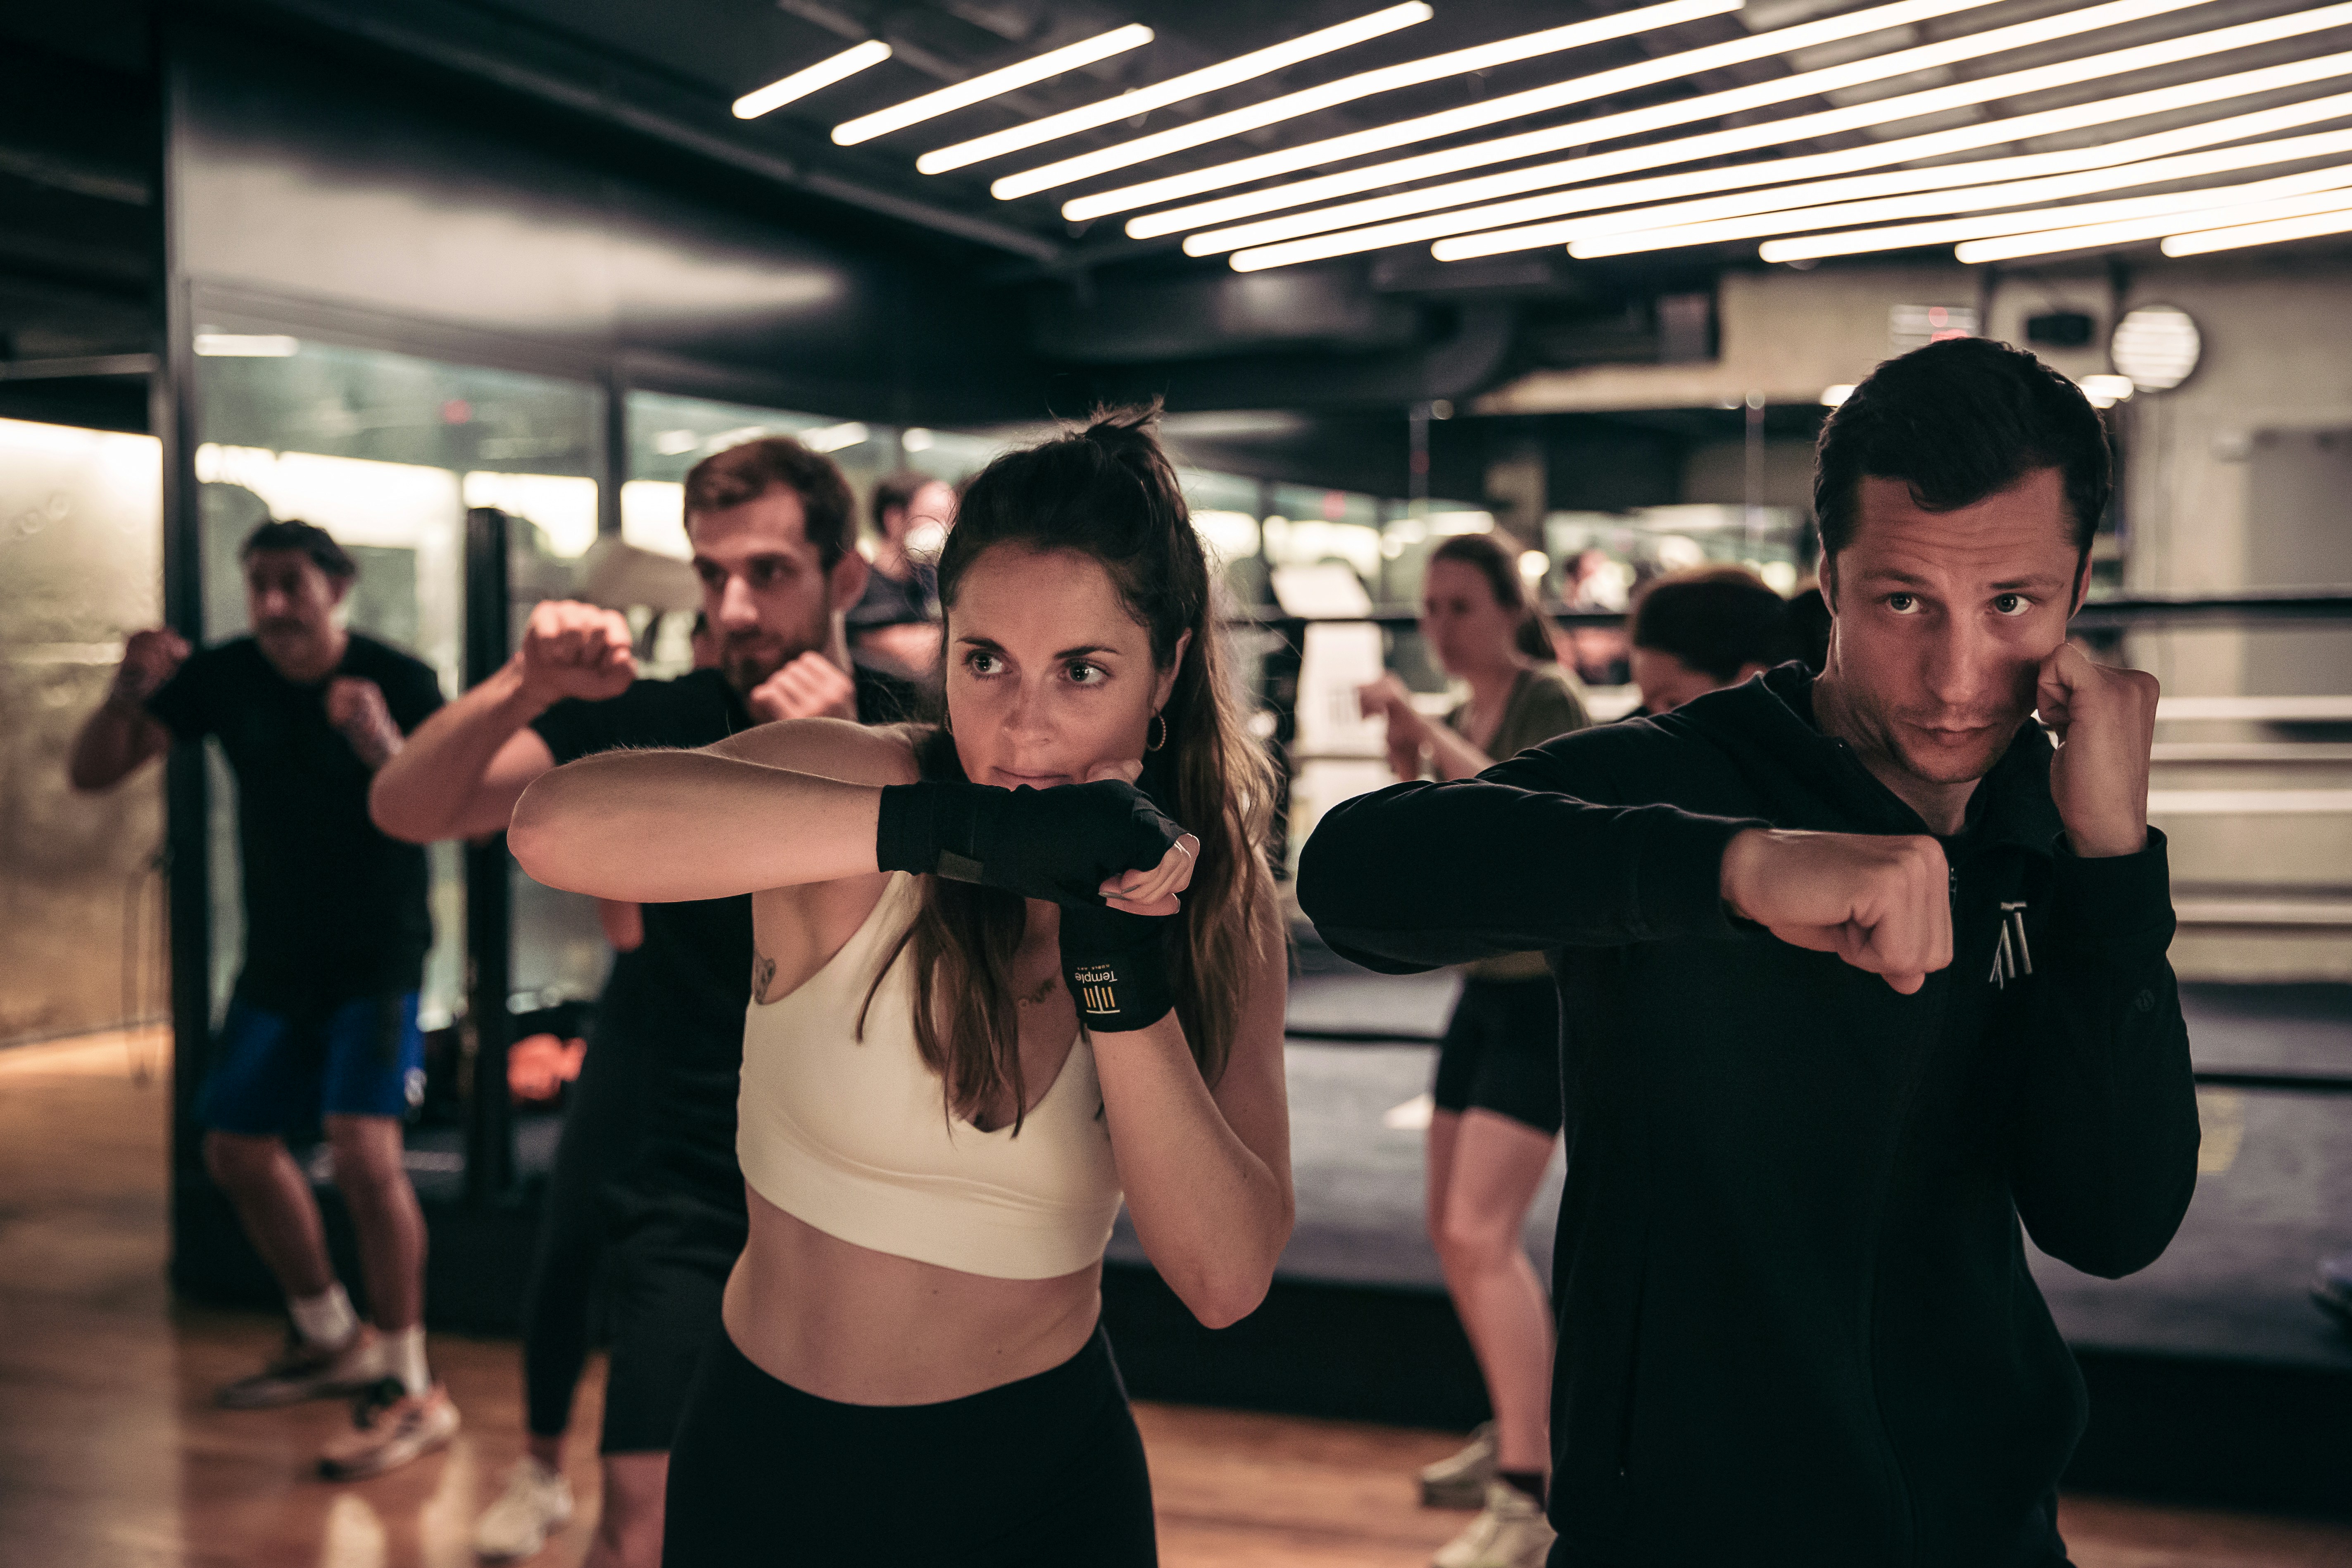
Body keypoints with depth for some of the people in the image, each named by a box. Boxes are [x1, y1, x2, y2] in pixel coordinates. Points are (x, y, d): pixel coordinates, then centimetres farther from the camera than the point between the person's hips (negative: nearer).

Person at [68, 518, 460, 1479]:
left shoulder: (397, 682, -16)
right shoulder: (223, 678, -4)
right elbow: (92, 775, -4)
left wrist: (384, 750, -44)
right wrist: (130, 694, -24)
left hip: (377, 957, -6)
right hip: (277, 959, 6)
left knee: (364, 1150, -21)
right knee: (236, 1150, 14)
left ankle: (411, 1390, -10)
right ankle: (330, 1340, 35)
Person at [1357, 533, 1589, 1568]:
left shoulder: (1550, 702, -13)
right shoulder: (1461, 720, 10)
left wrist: (1431, 734, -30)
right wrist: (1410, 777, -2)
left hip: (1549, 989, -9)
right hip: (1483, 986, 9)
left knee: (1483, 1232, -16)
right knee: (1453, 1230, 14)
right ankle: (1512, 1435, 32)